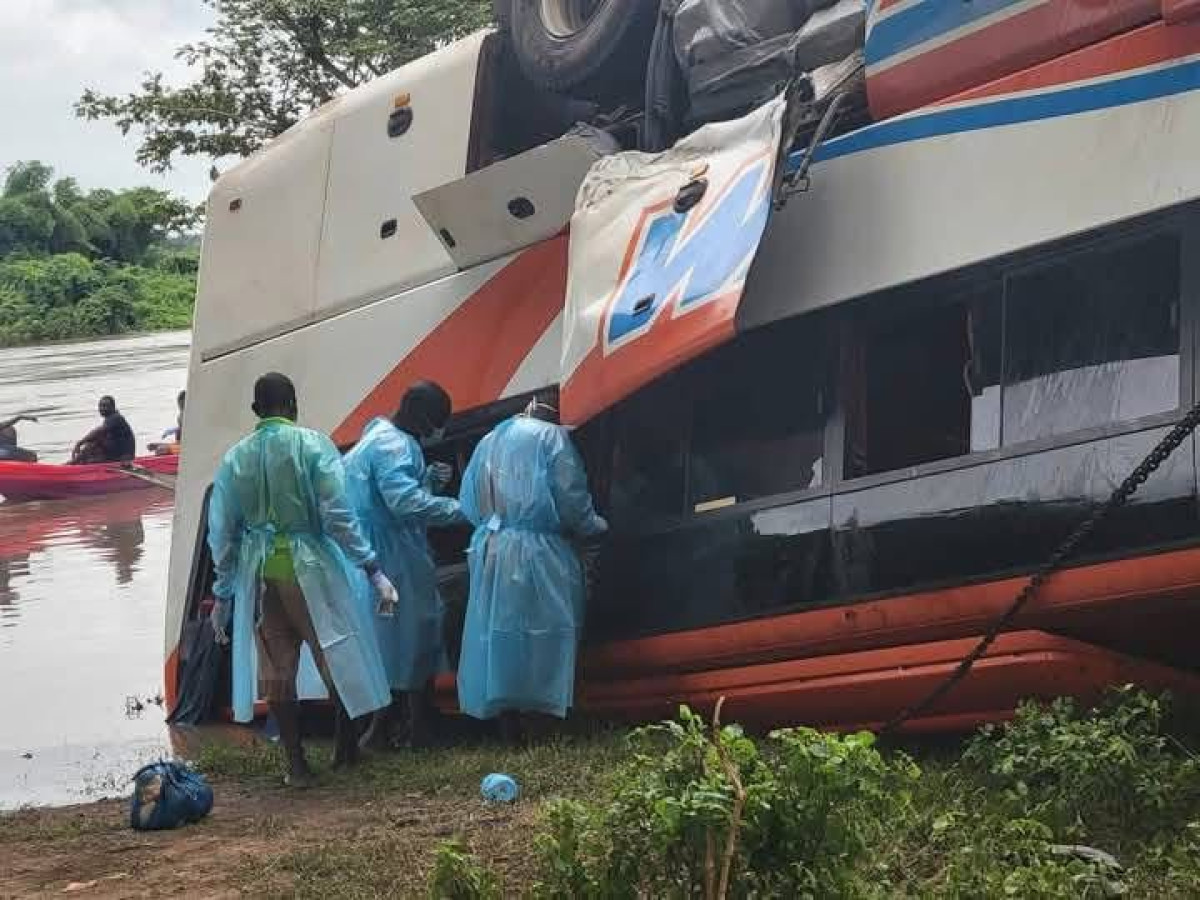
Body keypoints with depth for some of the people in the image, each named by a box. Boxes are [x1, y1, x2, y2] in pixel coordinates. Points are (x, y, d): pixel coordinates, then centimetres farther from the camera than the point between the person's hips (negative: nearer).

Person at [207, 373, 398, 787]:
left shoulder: (235, 458, 5)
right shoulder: (312, 445, -6)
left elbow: (222, 531, 7)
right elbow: (338, 515, -13)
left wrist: (223, 595, 15)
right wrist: (373, 570, -10)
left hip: (259, 573, 3)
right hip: (310, 567, -3)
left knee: (276, 668, 9)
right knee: (336, 653, 13)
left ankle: (296, 764, 14)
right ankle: (346, 749, 23)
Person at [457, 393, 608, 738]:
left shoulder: (489, 441, 15)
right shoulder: (552, 438, -4)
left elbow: (468, 502, 18)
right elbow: (571, 500, -7)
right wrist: (596, 527, 11)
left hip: (489, 550, 6)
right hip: (537, 552, -6)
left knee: (498, 631, 8)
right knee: (544, 633, -1)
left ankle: (507, 718, 9)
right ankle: (545, 714, -4)